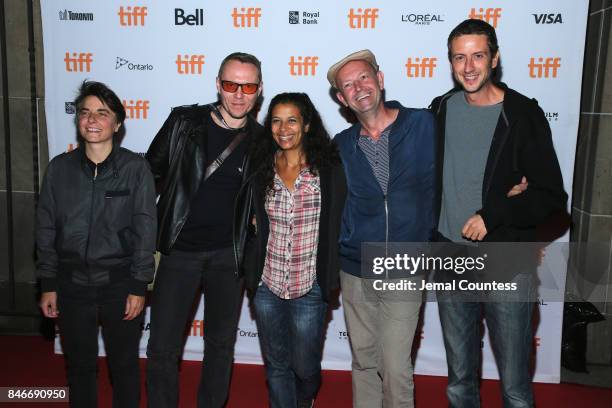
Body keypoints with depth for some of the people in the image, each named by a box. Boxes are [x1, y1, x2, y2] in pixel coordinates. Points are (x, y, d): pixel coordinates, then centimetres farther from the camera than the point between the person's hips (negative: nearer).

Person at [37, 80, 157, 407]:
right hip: (72, 285, 2)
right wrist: (47, 285, 4)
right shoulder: (59, 168, 1)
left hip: (120, 283, -2)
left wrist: (139, 287, -8)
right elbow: (46, 229, 5)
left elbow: (145, 230, -7)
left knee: (124, 366, 14)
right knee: (79, 366, 17)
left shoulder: (135, 168, -7)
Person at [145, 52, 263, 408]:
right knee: (163, 346, 4)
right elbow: (151, 174, 1)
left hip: (229, 254, 2)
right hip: (179, 249, -1)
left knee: (221, 342, 15)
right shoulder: (184, 122, -5)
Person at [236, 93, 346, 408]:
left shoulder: (328, 169, -8)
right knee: (276, 365, 16)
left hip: (309, 288, -3)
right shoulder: (260, 171, 2)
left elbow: (338, 225, -6)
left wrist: (331, 277, -8)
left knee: (304, 365, 13)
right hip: (268, 287, 3)